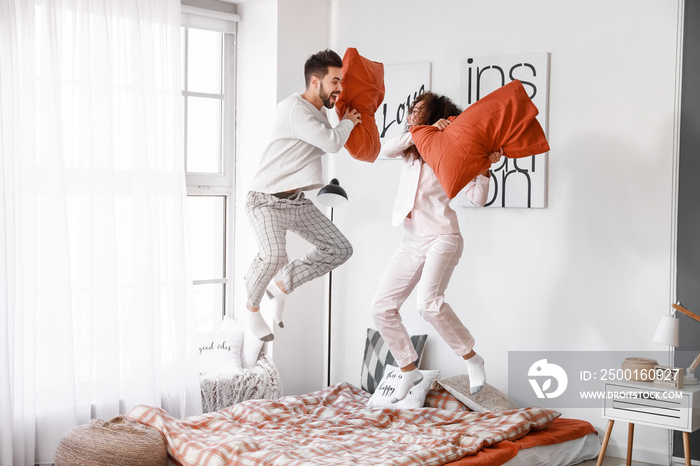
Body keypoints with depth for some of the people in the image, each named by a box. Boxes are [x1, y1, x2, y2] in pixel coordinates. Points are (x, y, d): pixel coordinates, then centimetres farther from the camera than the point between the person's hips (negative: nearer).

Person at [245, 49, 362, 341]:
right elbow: (331, 142, -26)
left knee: (340, 249, 3)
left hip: (298, 202, 9)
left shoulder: (319, 112, 11)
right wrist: (348, 122, -6)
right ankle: (252, 307, -1)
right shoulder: (293, 108, -19)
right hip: (267, 201, -9)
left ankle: (281, 286, 14)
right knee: (273, 256, -32)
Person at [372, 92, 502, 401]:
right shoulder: (413, 146, 15)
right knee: (382, 308, 1)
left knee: (428, 303, -28)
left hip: (441, 237, -7)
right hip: (411, 241, 7)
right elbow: (386, 149, -8)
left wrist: (485, 167, -22)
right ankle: (409, 371, 15)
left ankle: (472, 360, -10)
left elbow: (478, 199, -8)